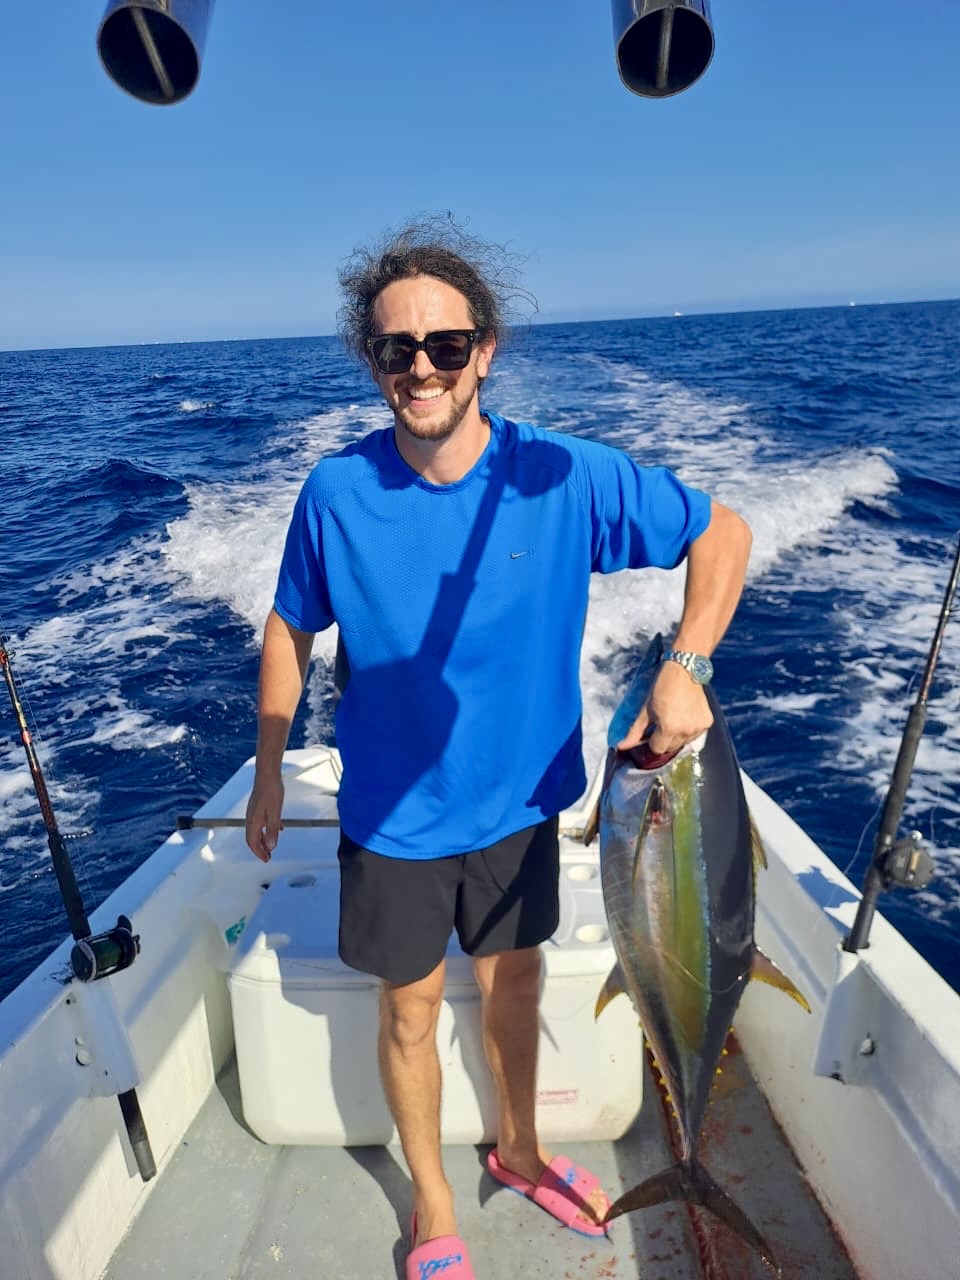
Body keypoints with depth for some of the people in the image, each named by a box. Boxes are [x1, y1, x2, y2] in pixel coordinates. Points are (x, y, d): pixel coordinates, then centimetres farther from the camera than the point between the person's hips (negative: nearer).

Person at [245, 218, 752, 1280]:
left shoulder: (565, 475, -18)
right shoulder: (336, 493, -17)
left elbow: (724, 532, -8)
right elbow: (289, 631, -2)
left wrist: (685, 663, -24)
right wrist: (267, 776, 3)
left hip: (519, 800, 1)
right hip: (393, 815, 0)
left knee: (514, 982, 23)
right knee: (411, 1009, 17)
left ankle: (519, 1150, 55)